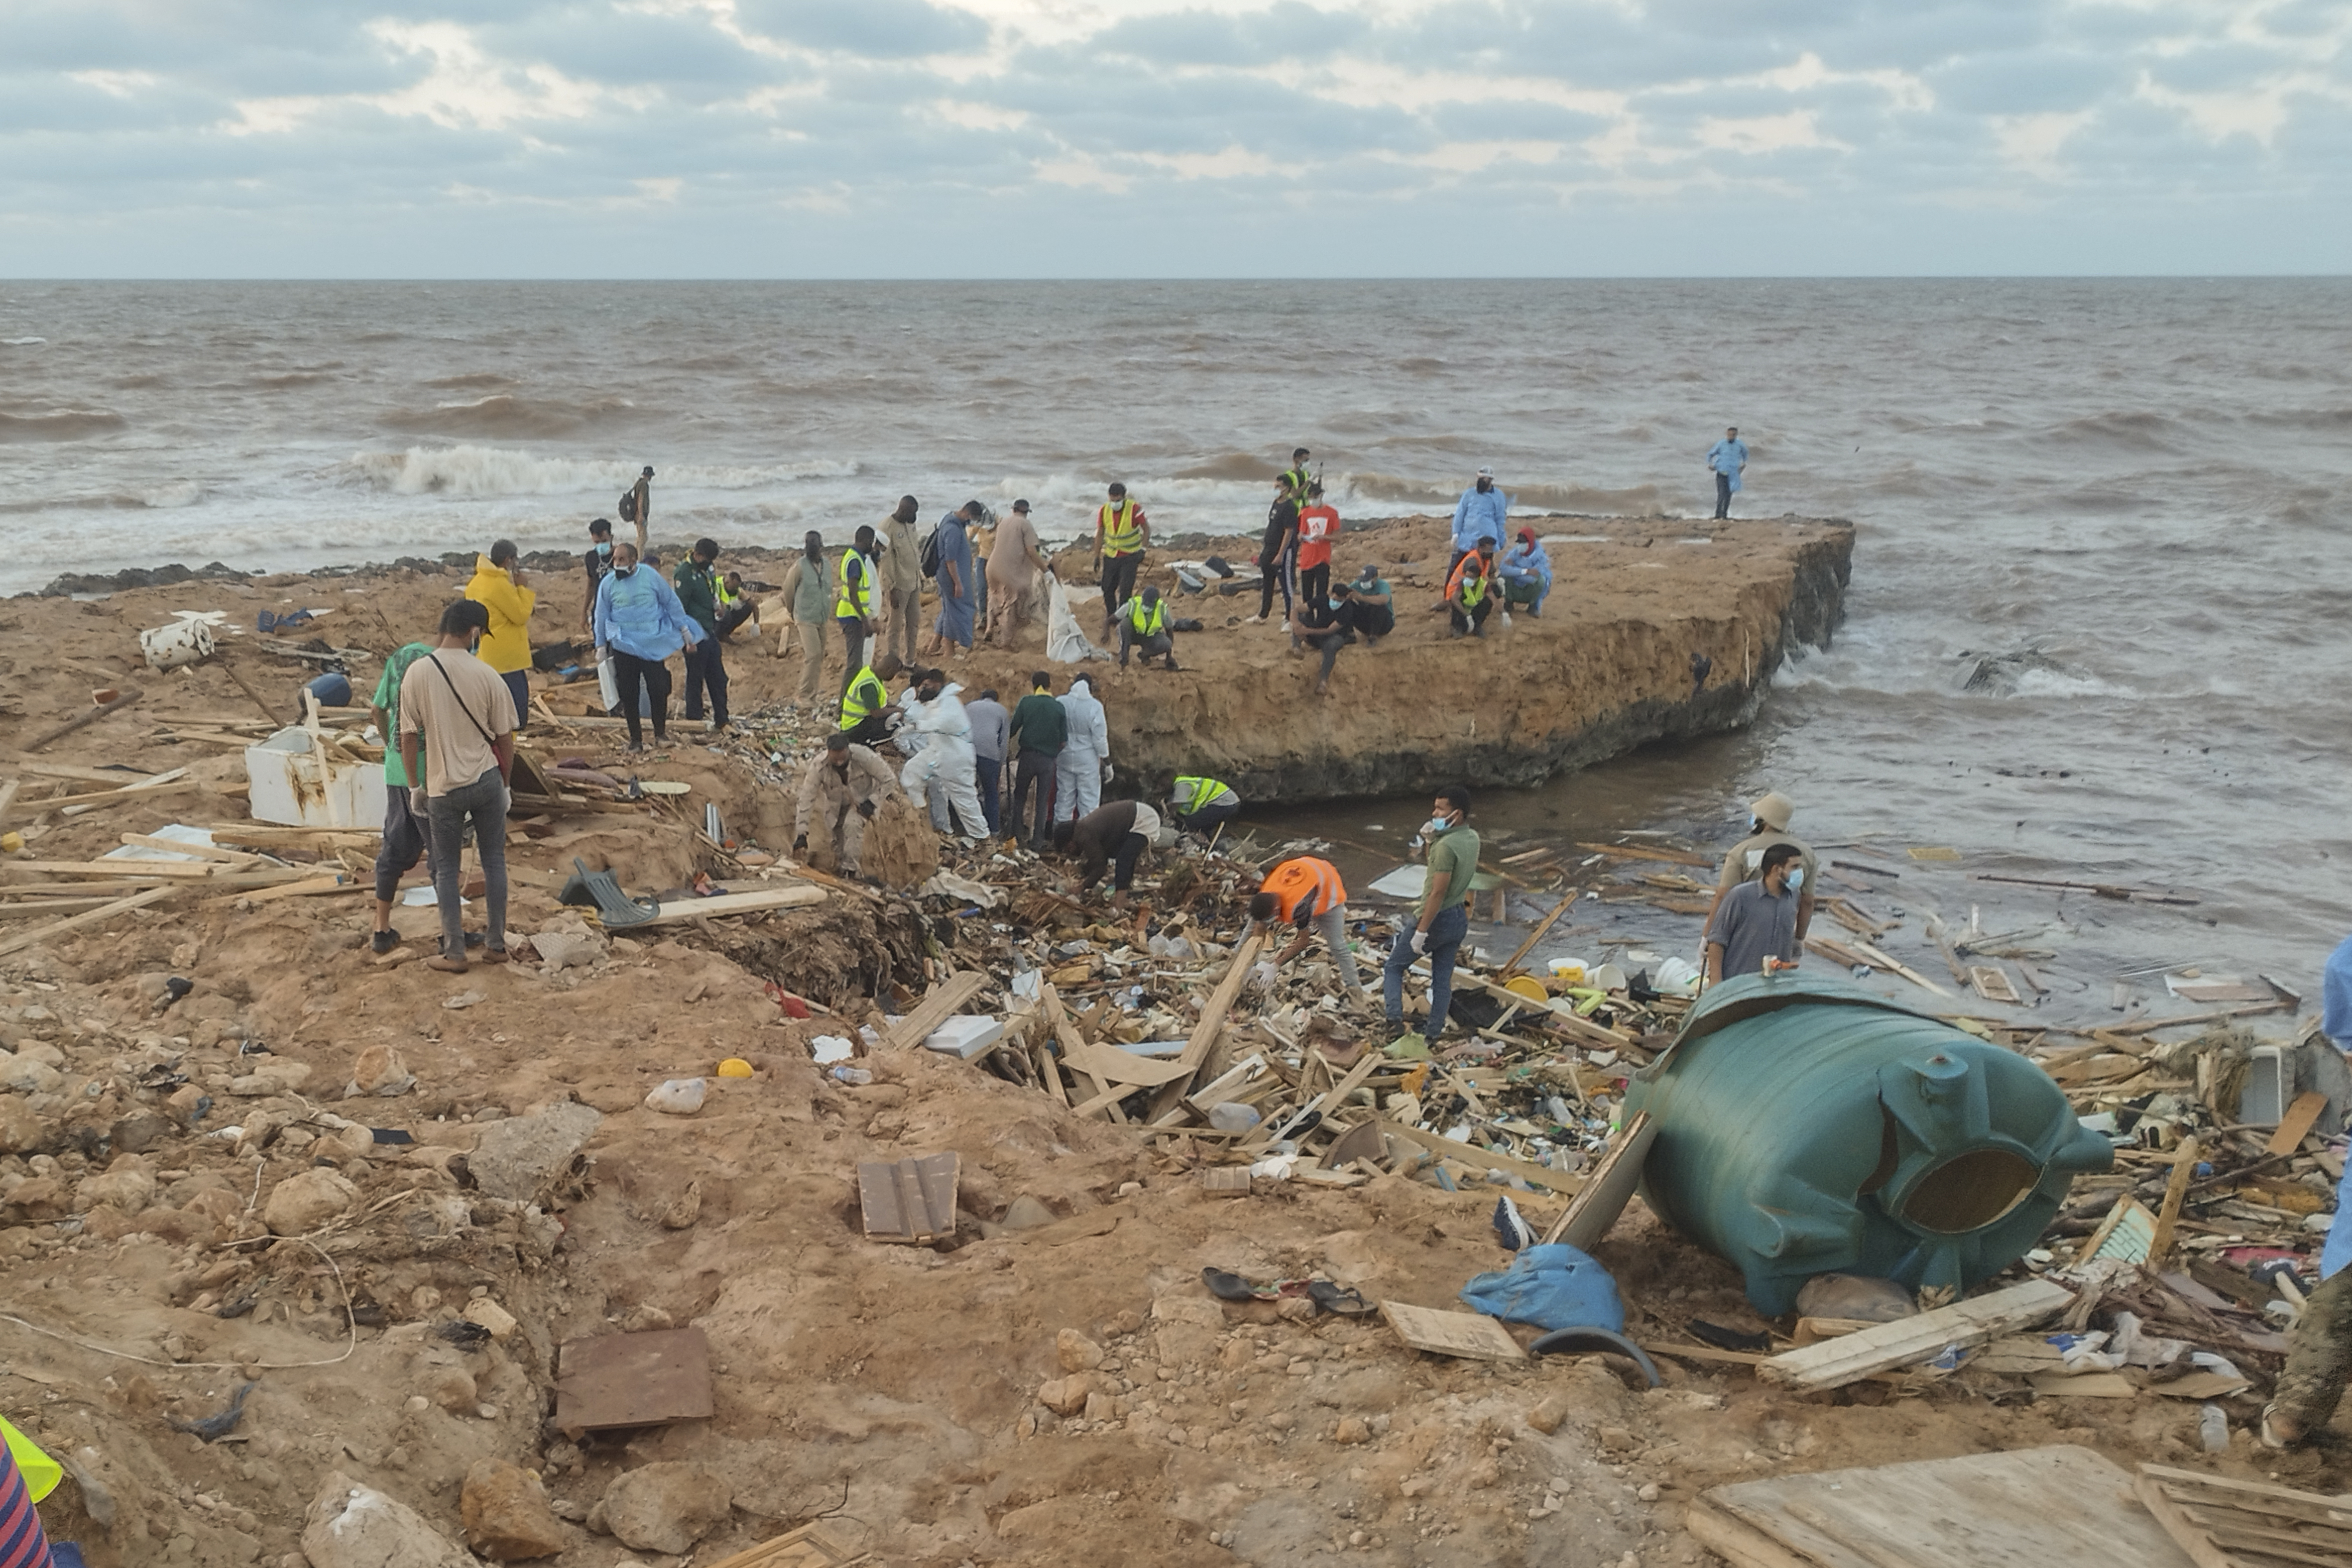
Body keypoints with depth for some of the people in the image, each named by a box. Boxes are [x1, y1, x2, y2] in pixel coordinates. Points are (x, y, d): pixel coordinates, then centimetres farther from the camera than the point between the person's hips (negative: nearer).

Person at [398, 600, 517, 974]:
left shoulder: (417, 673, -8)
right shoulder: (486, 675, -7)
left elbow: (409, 736, -5)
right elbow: (505, 738, -1)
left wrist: (415, 786, 6)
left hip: (444, 787, -1)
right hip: (487, 780, 1)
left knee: (446, 869, 9)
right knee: (494, 861, 12)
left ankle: (454, 953, 11)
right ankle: (496, 945, 18)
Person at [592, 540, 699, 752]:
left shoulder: (652, 577, -4)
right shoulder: (609, 584, -2)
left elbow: (672, 604, 5)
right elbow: (602, 616, 8)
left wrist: (685, 631, 6)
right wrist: (601, 646, 11)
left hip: (653, 645, -1)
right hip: (622, 646, 1)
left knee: (658, 689, -4)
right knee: (628, 694, 4)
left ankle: (660, 732, 14)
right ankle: (635, 738, 15)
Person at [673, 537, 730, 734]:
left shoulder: (707, 569, 10)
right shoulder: (685, 573, -16)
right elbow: (679, 609, -18)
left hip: (710, 634, 8)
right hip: (696, 637, -8)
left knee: (718, 679, 11)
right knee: (695, 680, 0)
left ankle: (721, 720, 19)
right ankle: (694, 723, 8)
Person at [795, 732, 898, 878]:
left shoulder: (864, 758, -35)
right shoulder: (818, 767, -30)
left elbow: (889, 780, -20)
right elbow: (807, 799, -24)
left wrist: (872, 803, -26)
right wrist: (801, 834, -24)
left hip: (862, 799, -3)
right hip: (836, 804, 3)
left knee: (852, 825, -28)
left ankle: (850, 869, -19)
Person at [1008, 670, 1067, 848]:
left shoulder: (1026, 703, -5)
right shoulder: (1059, 708, -3)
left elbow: (1012, 730, -5)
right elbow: (1064, 741, -1)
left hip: (1027, 756, 0)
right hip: (1048, 760, 0)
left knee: (1020, 796, 15)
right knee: (1043, 800, 8)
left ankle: (1015, 834, 13)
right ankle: (1037, 839, 8)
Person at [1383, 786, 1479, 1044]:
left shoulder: (1447, 846, -25)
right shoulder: (1472, 838, 2)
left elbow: (1438, 892, -26)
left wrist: (1421, 931, -22)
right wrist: (1431, 839, -1)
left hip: (1438, 918, -8)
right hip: (1459, 918, 8)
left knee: (1394, 966, 9)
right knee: (1443, 978, 15)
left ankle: (1395, 1015, -5)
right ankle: (1433, 1034, 20)